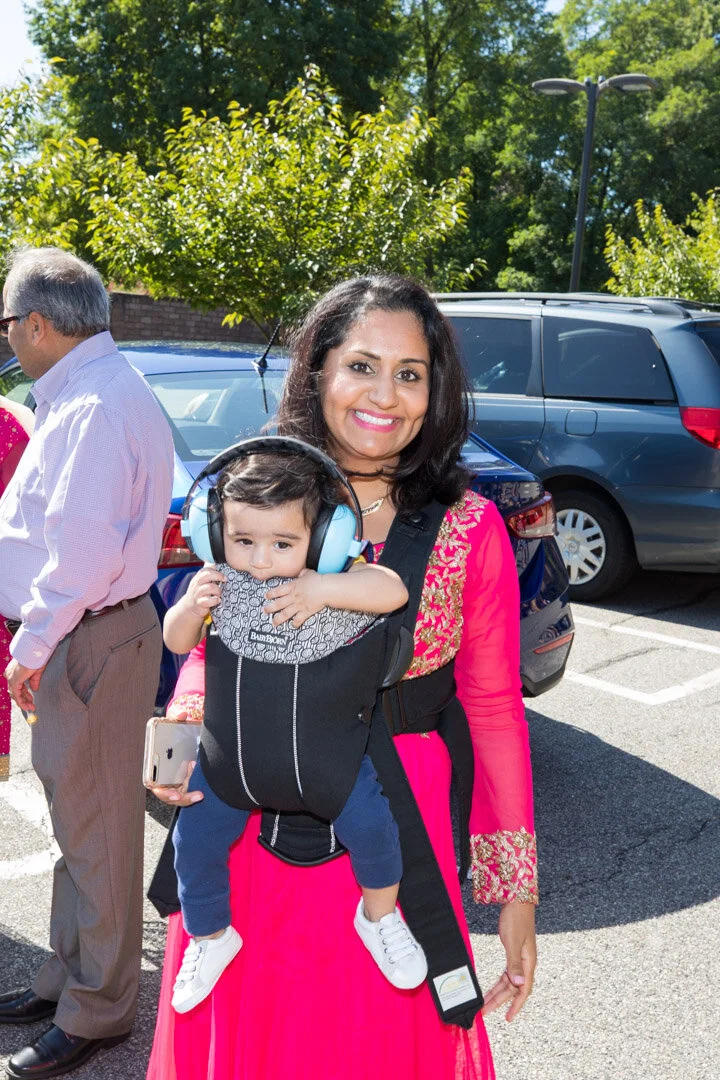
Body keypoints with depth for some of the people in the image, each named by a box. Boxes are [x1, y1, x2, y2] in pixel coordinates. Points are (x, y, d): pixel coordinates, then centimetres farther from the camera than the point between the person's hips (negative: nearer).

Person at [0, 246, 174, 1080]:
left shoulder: (97, 407, -20)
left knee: (95, 824, 2)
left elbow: (85, 547, -27)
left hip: (92, 641, -10)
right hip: (73, 636, 10)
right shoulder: (84, 395, 14)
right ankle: (69, 974, 35)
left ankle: (96, 1010, 17)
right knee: (76, 815, 19)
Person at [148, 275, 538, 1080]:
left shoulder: (469, 529, -7)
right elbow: (208, 650, 8)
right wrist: (186, 727, -14)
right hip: (248, 826, 2)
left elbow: (494, 707, -3)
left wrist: (517, 889, -1)